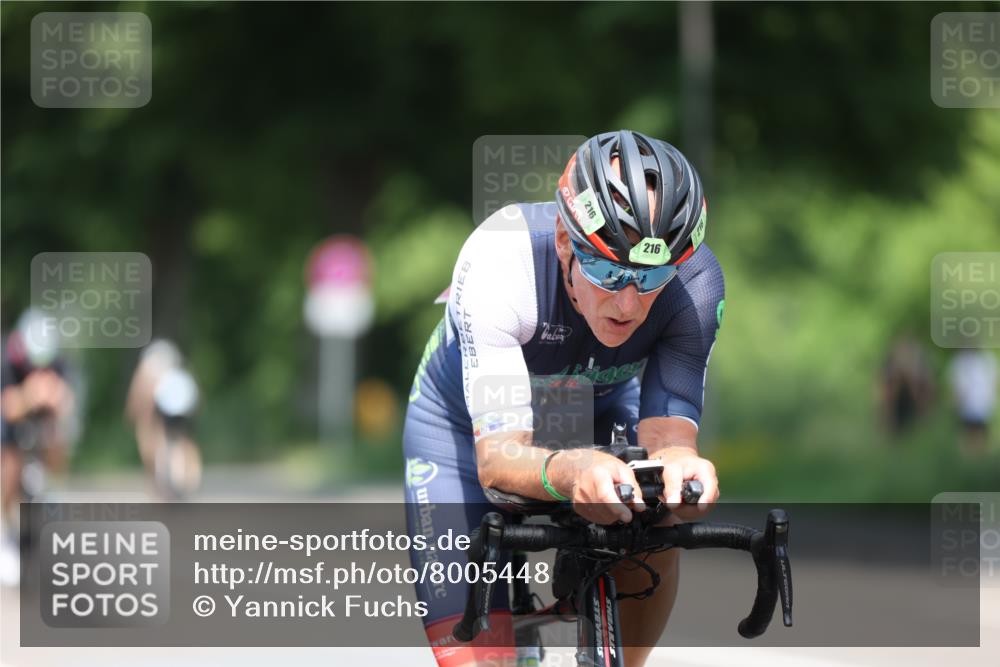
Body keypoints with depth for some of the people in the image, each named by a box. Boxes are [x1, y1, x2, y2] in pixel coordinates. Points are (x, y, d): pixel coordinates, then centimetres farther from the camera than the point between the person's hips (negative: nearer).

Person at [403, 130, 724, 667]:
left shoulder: (695, 281, -31)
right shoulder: (500, 260, -39)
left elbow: (667, 428, -34)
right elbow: (497, 456, -44)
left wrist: (676, 462, -60)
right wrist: (569, 472, -67)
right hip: (469, 425, -3)